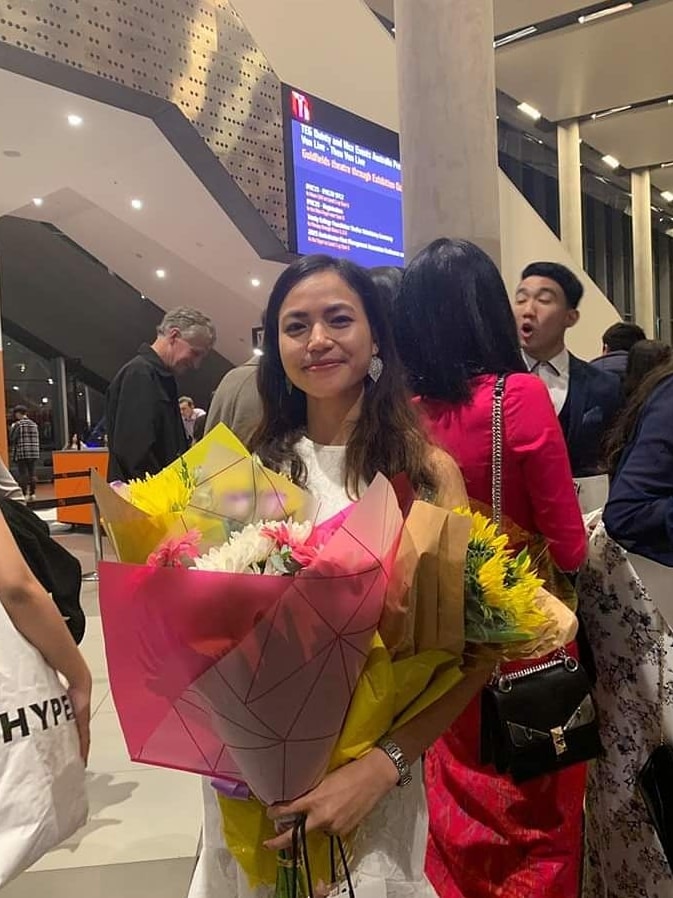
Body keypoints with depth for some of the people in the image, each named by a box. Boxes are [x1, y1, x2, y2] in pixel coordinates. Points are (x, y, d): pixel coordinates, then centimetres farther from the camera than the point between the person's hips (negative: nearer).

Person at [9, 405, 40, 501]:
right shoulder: (34, 424, 10)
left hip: (21, 453, -5)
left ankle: (24, 494, -2)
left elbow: (12, 439, -6)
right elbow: (37, 439, 12)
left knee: (23, 474, -2)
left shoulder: (17, 424, -7)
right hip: (34, 453, 5)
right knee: (32, 473, 10)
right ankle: (32, 494, 14)